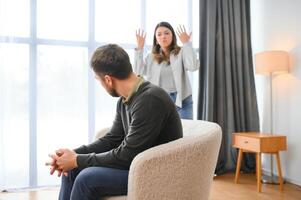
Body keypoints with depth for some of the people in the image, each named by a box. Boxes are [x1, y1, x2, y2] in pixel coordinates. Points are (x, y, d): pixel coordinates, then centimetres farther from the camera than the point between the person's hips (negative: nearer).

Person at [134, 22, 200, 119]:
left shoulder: (181, 52, 0)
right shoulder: (151, 57, 9)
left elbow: (193, 66, -16)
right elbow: (138, 72, -3)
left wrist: (187, 44, -16)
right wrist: (139, 48, -5)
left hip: (181, 100, -2)